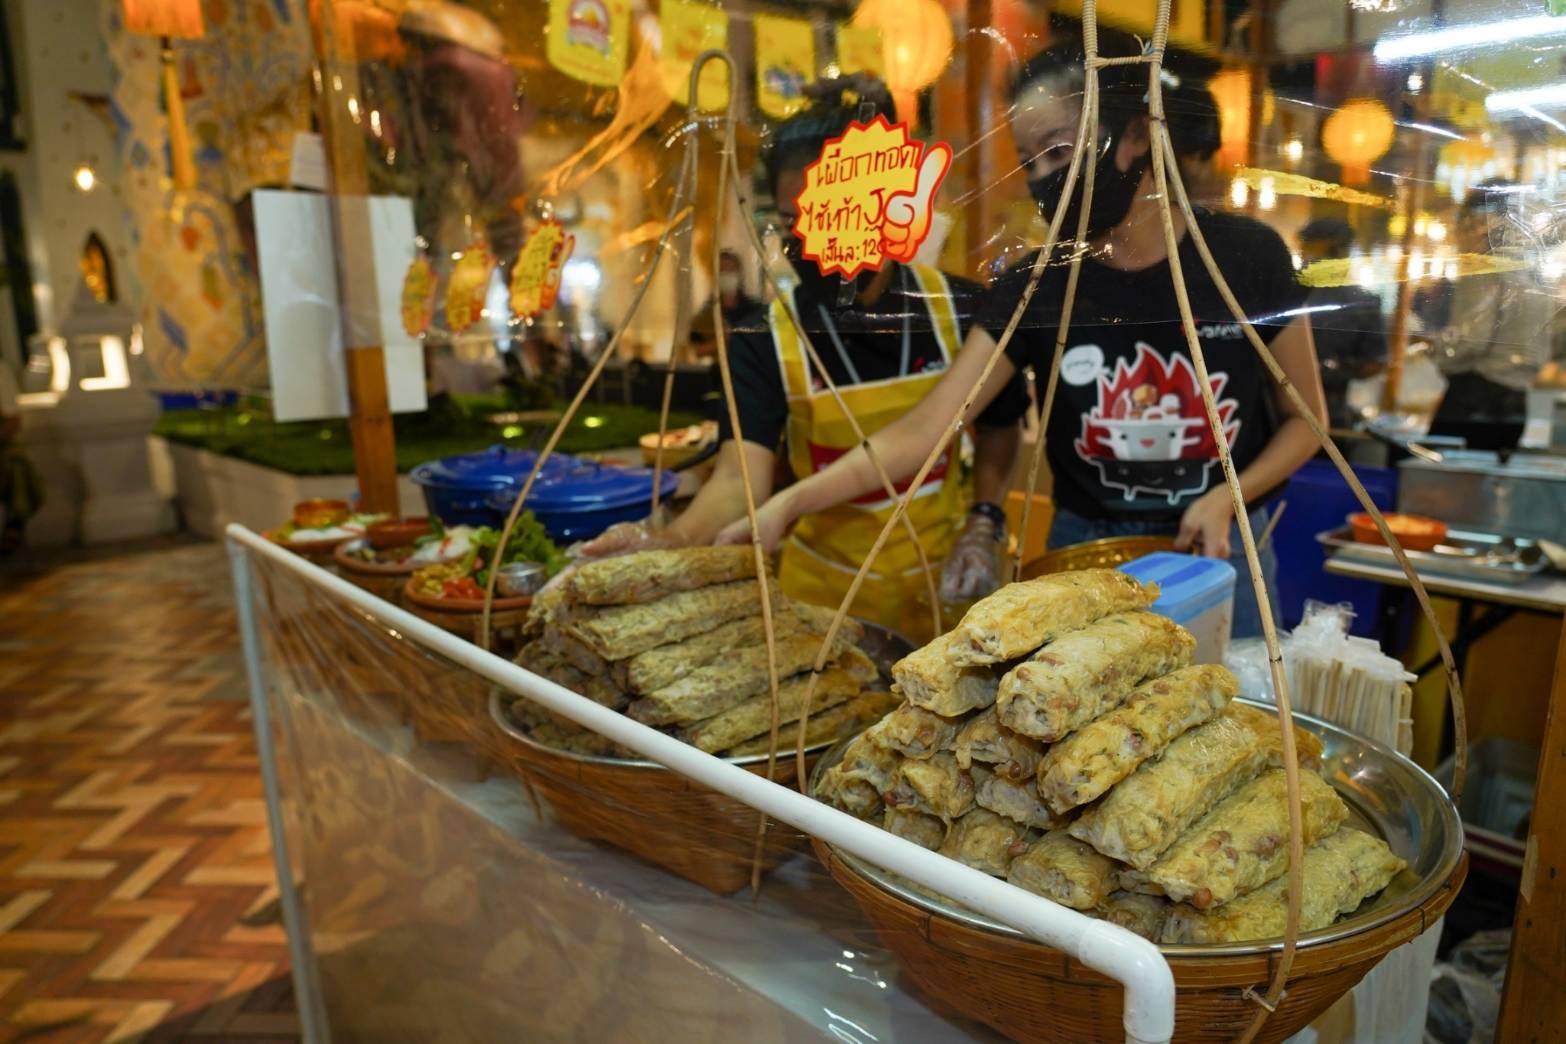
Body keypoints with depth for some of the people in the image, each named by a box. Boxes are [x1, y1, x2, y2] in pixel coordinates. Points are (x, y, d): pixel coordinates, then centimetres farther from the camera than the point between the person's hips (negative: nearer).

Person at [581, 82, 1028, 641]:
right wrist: (670, 541, -42)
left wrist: (984, 526, -6)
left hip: (947, 585, 2)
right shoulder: (763, 339, -14)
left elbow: (998, 429, 6)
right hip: (828, 594, -1)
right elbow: (739, 479, -24)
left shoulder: (959, 311, -10)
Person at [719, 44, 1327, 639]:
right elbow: (923, 428, -16)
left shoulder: (1247, 258, -9)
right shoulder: (1036, 288, -8)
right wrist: (789, 503, -28)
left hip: (1223, 551, 0)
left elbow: (1305, 418, 3)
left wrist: (1228, 497, -16)